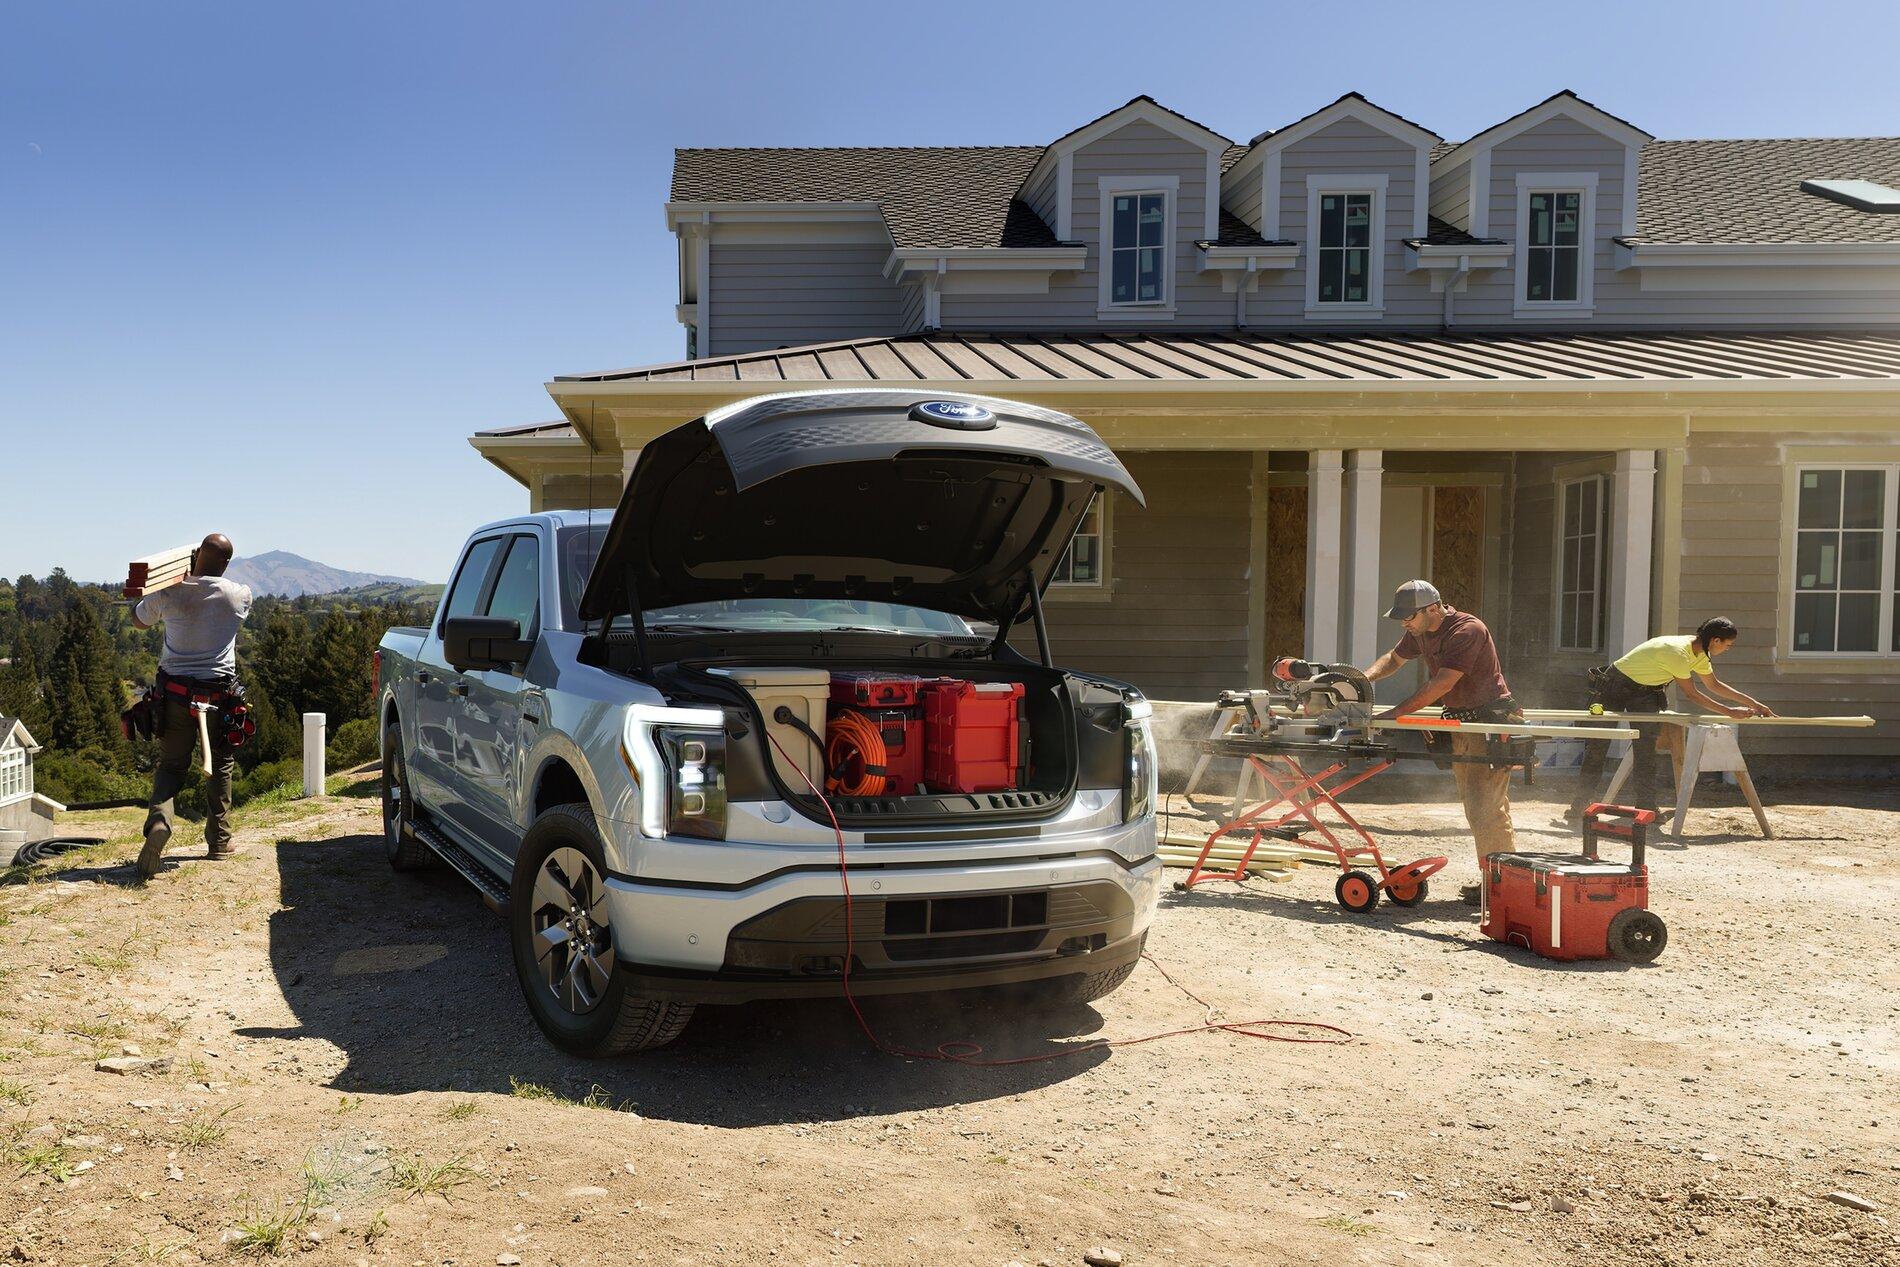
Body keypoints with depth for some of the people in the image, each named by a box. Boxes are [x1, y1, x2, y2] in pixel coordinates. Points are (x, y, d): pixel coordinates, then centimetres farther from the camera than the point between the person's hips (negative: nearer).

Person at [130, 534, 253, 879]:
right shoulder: (239, 596, -7)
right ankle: (218, 841, 20)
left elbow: (139, 620, 15)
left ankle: (158, 820, -19)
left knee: (171, 764, 10)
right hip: (220, 693, 0)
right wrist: (202, 576, 25)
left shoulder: (168, 594, -6)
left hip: (176, 692, 0)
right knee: (220, 765, 16)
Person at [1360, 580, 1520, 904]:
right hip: (1462, 723, 9)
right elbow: (1393, 658, 22)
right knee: (1474, 807, 11)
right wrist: (1365, 677, 0)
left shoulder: (1467, 630, -21)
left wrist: (1394, 713, -26)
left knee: (1488, 807, -12)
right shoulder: (1421, 632, 6)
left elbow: (1441, 684, -26)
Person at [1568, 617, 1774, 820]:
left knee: (1647, 750, -5)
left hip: (1644, 691, 8)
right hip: (1613, 686, -8)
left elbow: (1714, 685, 12)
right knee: (1596, 748, -3)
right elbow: (1691, 693, -21)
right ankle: (1579, 806, 5)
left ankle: (1646, 808, -3)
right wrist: (1729, 711, -15)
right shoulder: (1677, 652, -30)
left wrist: (1753, 703, 10)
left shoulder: (1699, 652, -3)